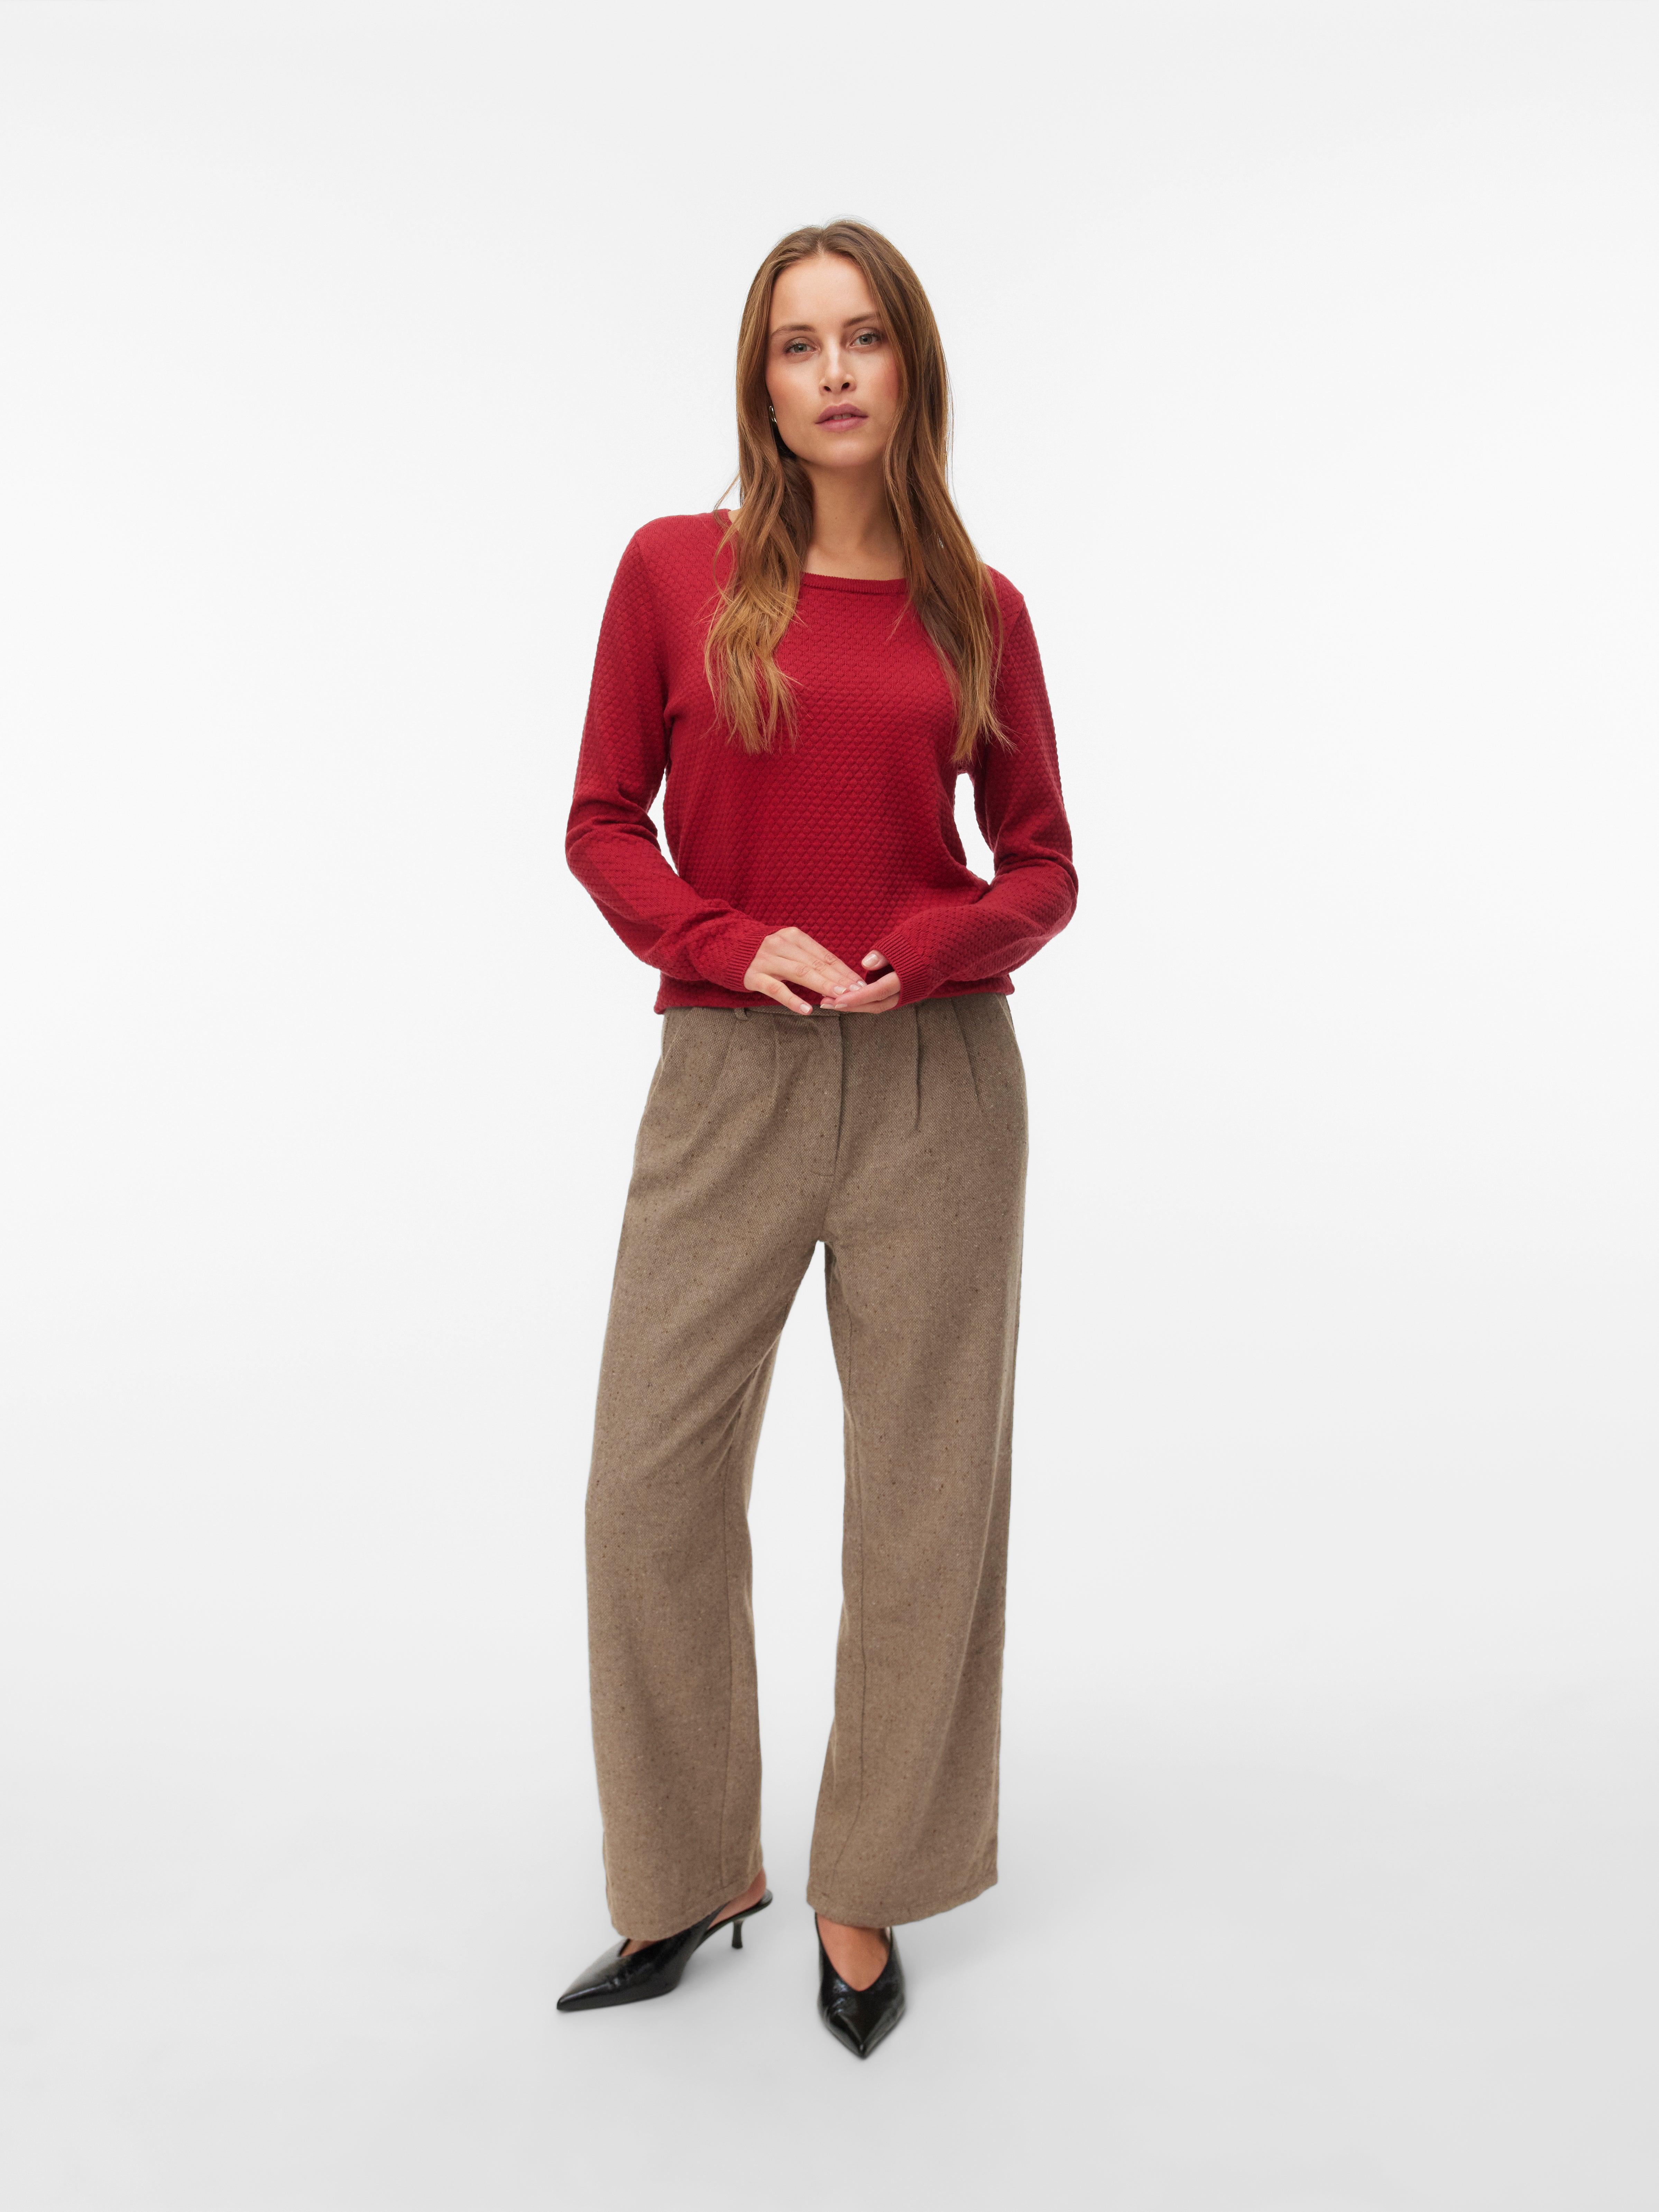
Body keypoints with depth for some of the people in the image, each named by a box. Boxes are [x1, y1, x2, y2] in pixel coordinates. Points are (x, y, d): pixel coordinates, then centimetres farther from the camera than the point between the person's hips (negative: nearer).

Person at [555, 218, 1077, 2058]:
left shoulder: (977, 607, 5)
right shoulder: (676, 568, 3)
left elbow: (1044, 866, 8)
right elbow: (603, 824, 5)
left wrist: (932, 947, -12)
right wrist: (738, 943, -12)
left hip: (938, 1079, 1)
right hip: (729, 1075, 0)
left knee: (924, 1489, 6)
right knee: (652, 1485, 3)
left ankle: (866, 1894, 27)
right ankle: (691, 1876, 26)